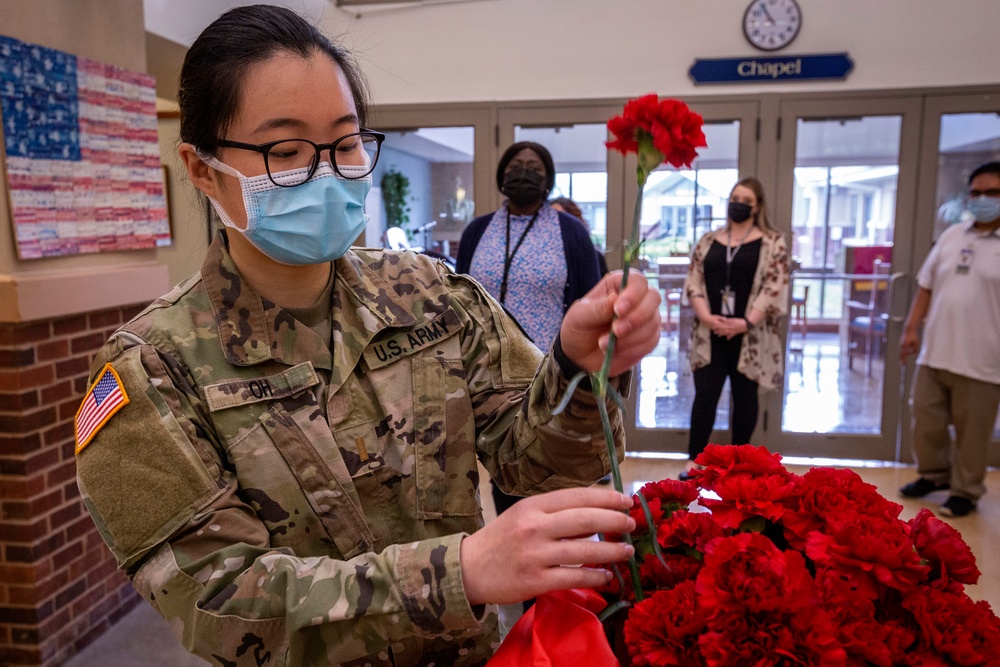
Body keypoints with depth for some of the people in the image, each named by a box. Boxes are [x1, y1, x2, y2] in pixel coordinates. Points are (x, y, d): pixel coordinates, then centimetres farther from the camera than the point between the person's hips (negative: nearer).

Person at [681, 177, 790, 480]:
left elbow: (774, 288, -7)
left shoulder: (772, 243, 1)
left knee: (744, 396, 7)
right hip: (710, 335, 2)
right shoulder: (708, 241, 11)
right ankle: (695, 461, 4)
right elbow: (693, 281, 4)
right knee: (705, 395, -1)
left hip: (750, 337, -2)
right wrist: (706, 317, -12)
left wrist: (746, 322, -18)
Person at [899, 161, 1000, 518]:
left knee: (971, 431, 6)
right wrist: (911, 328, 7)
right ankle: (934, 474, 35)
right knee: (926, 419, 14)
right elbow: (926, 286, 12)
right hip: (934, 351, 5)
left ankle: (965, 491, 25)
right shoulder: (951, 236, 9)